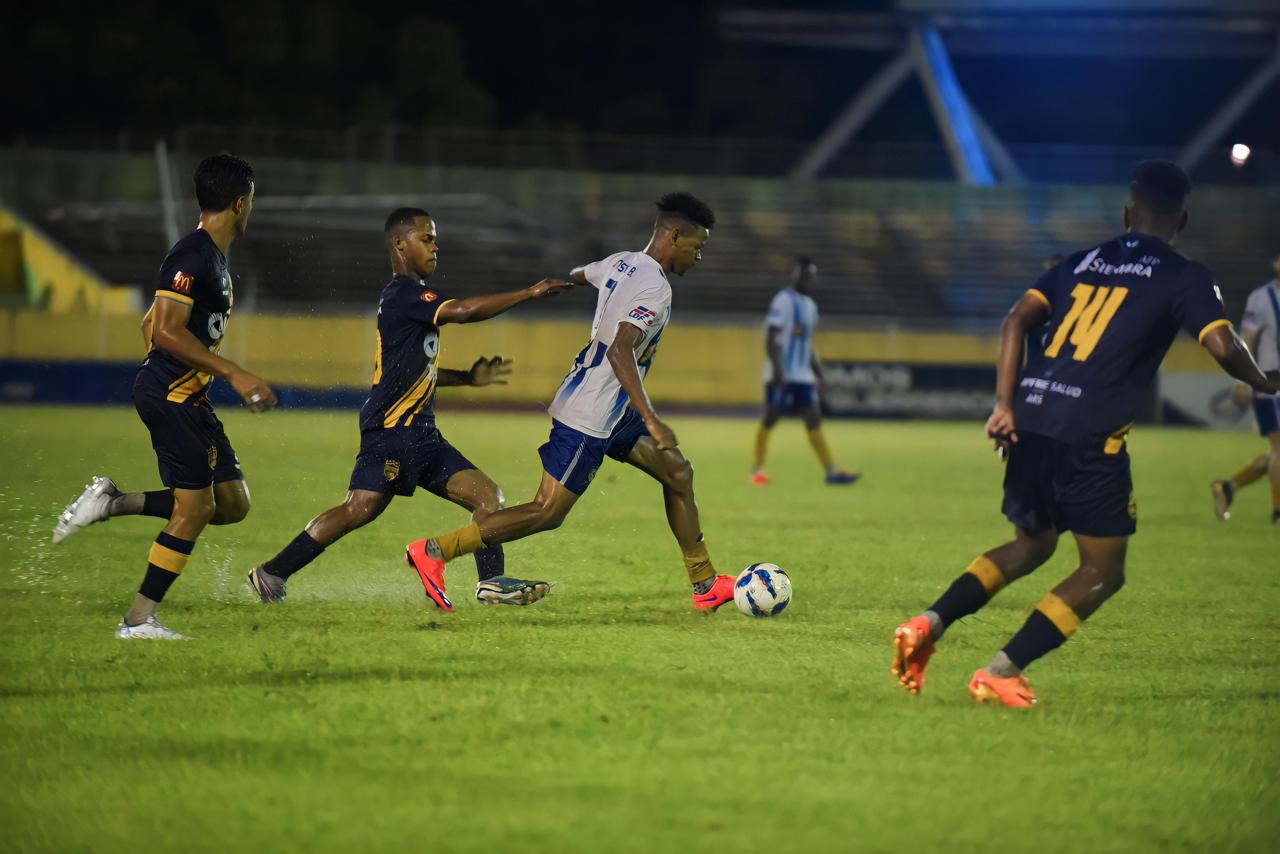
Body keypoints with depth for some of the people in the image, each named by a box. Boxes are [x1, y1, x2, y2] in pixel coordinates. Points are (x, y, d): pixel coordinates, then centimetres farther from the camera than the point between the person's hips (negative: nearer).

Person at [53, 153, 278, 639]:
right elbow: (167, 331, -24)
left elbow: (150, 325, 23)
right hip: (171, 396, -10)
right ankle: (139, 620, -1)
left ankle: (114, 504, 10)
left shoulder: (212, 257, 15)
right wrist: (234, 374, -24)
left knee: (232, 504, 7)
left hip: (189, 399, 10)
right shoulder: (194, 257, -16)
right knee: (195, 507, -7)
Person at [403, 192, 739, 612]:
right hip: (591, 416, -11)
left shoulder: (620, 262, 6)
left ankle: (705, 585, 17)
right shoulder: (655, 288, -22)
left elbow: (576, 275, 26)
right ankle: (433, 551, -4)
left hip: (612, 410, 11)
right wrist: (651, 420, -37)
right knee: (549, 512, -7)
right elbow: (619, 352, -33)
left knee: (677, 472, 12)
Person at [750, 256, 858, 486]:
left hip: (803, 376, 8)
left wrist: (818, 374, 22)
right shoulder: (783, 301, -8)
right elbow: (770, 338, -14)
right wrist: (777, 369, -22)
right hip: (782, 376, -8)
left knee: (814, 421, 2)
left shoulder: (810, 305, 18)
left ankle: (832, 471, -3)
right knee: (770, 418, -2)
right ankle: (758, 470, 6)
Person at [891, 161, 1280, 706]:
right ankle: (1000, 673, -5)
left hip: (1029, 422, 6)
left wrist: (1005, 405, 6)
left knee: (1031, 546, 26)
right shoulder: (1184, 278, 3)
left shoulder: (1083, 263, 18)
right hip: (1091, 436, -6)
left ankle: (928, 624, 8)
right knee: (1104, 571, 8)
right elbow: (1224, 348, -8)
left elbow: (1017, 319, 8)